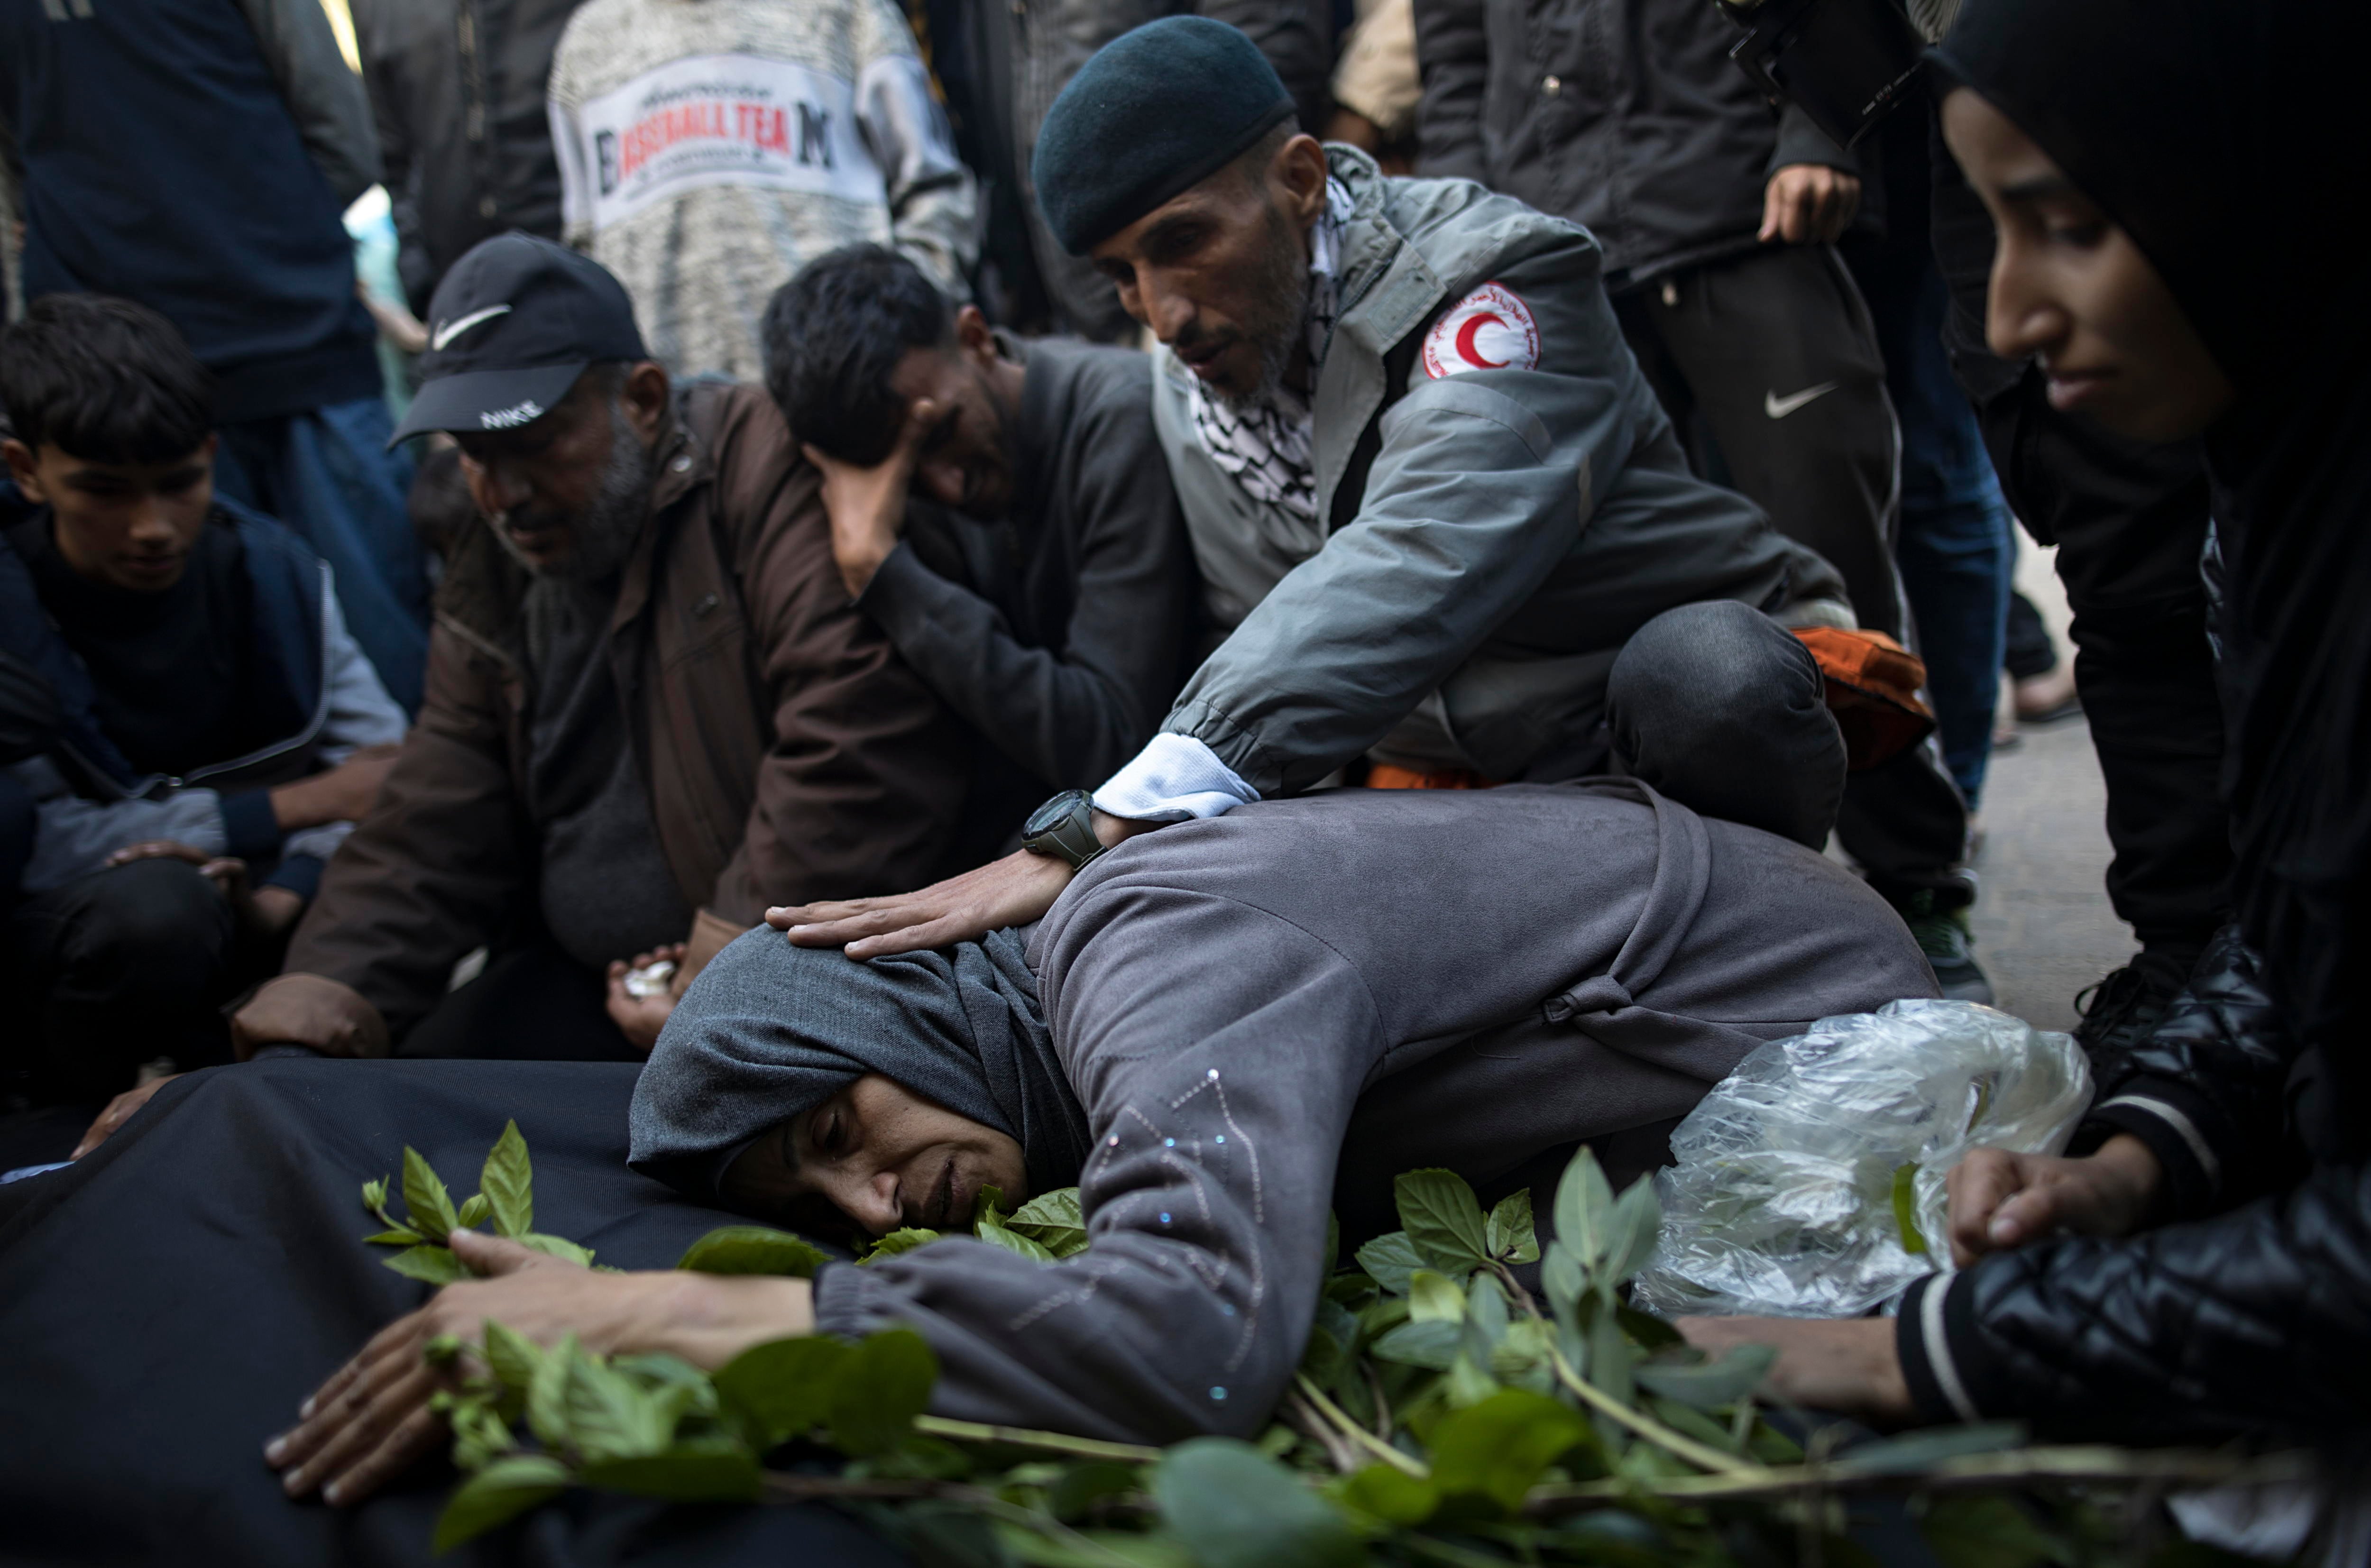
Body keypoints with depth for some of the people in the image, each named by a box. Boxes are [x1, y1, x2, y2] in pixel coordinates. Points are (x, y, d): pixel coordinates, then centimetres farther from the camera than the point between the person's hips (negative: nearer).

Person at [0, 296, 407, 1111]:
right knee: (155, 907, -38)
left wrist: (291, 893, -30)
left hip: (256, 885, 4)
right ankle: (71, 1103, -6)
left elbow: (381, 756, -8)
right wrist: (302, 804, -21)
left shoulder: (270, 565, -4)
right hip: (74, 919, -4)